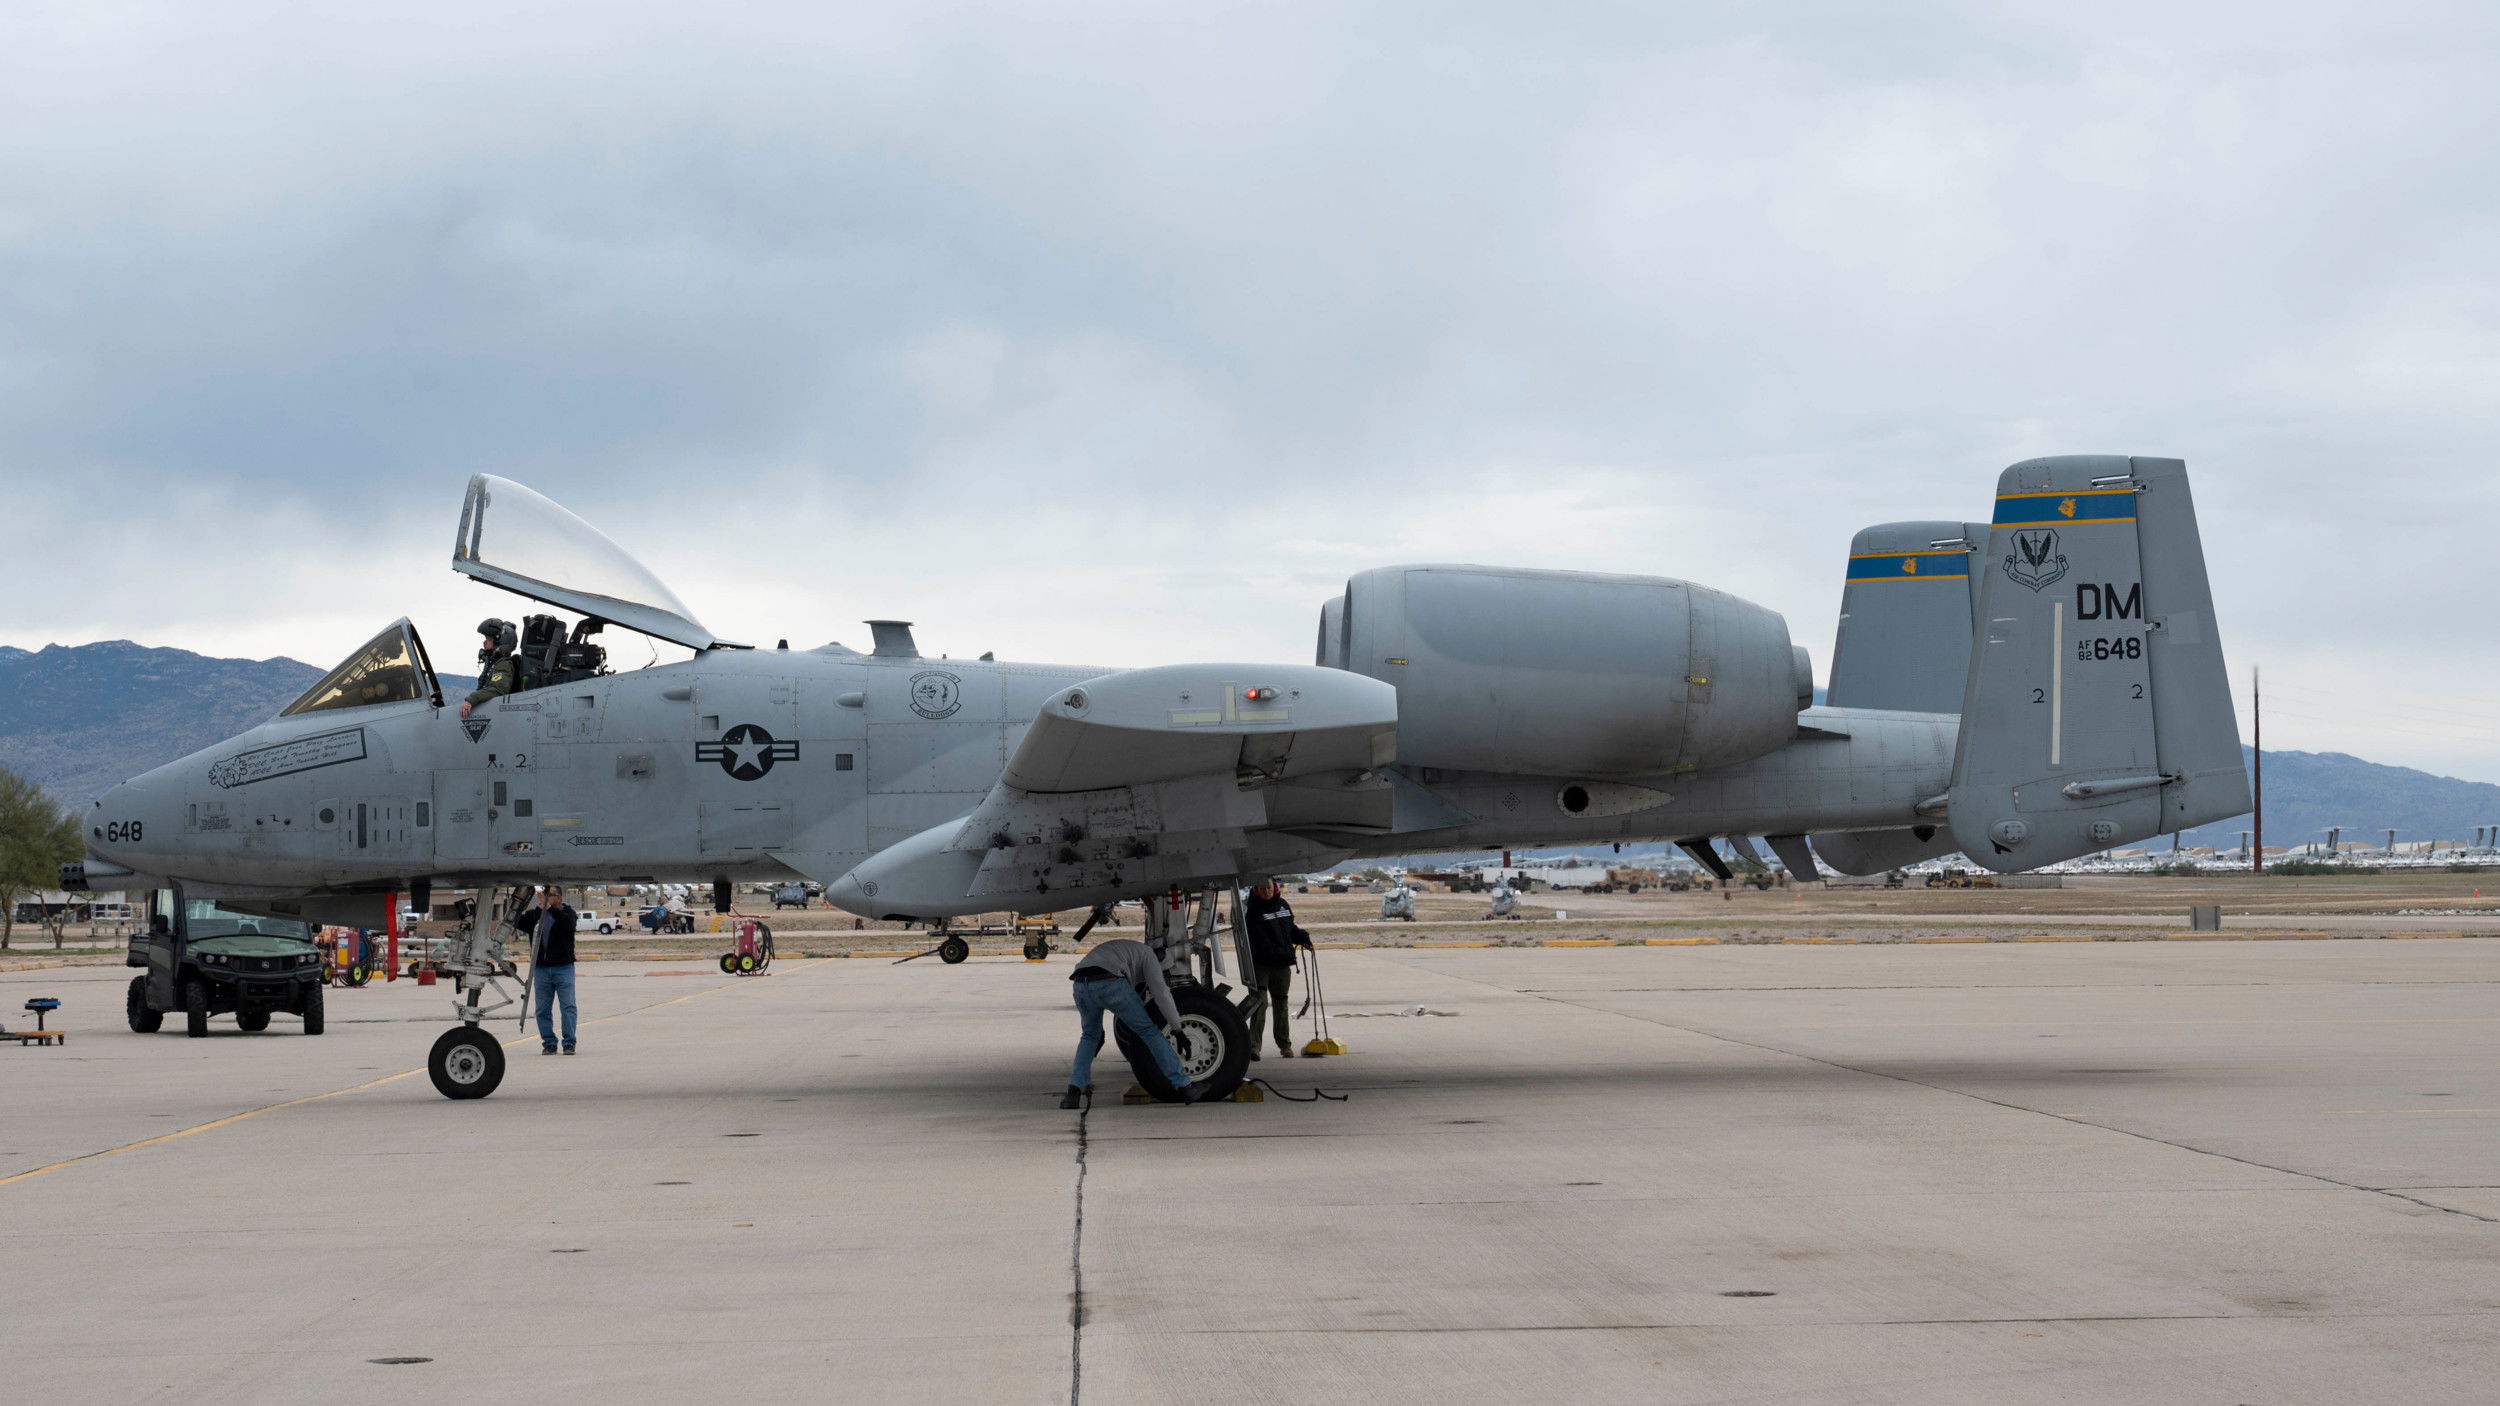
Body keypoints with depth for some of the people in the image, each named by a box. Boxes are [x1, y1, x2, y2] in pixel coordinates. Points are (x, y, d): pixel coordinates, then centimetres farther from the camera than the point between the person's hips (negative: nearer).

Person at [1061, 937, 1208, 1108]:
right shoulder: (1148, 954, 25)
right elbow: (1160, 993, 10)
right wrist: (1178, 1029, 17)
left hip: (1080, 985, 5)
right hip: (1110, 984, -5)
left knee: (1090, 1036, 30)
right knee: (1149, 1032, 11)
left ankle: (1074, 1092, 13)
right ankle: (1185, 1088, 11)